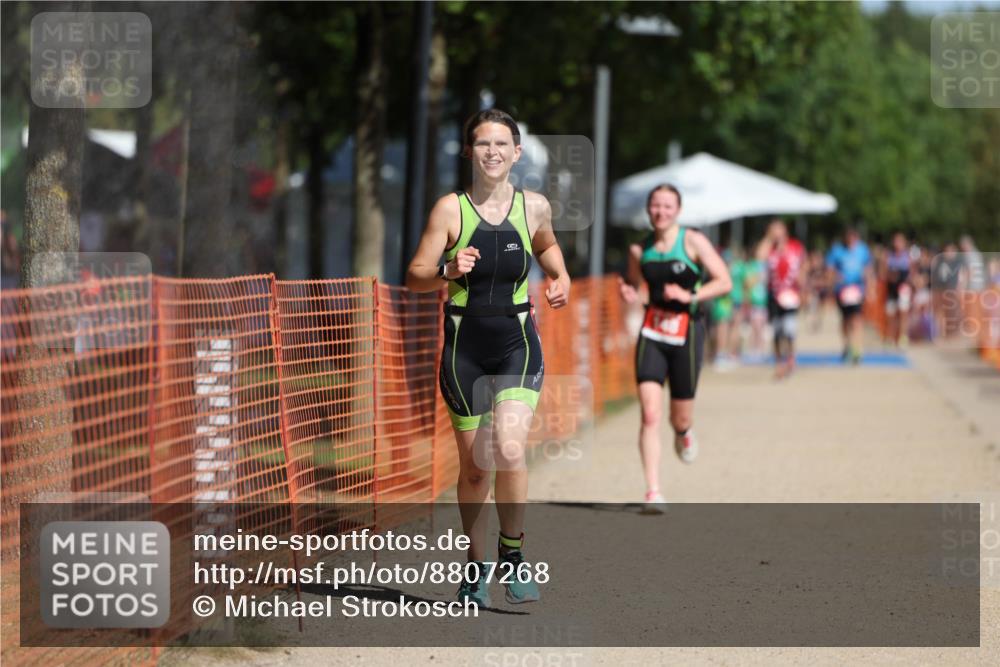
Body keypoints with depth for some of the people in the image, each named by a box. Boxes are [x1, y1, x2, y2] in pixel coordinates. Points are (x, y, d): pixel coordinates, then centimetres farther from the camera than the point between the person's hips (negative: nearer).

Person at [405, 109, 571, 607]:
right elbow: (415, 277, -5)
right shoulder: (450, 209, -5)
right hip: (465, 346, 0)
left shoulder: (534, 207, 1)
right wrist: (448, 272, -24)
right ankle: (476, 565, 25)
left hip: (518, 345, 0)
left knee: (509, 449, -21)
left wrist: (561, 278, 6)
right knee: (474, 465, 7)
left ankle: (512, 554, -4)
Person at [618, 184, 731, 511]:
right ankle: (653, 492, -13)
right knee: (649, 414, -13)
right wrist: (628, 294, -1)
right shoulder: (639, 250, 5)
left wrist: (690, 295, -19)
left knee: (679, 418, 8)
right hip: (652, 333, 2)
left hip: (686, 332, -2)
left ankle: (683, 433, 48)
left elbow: (724, 282, -6)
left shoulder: (693, 241, -5)